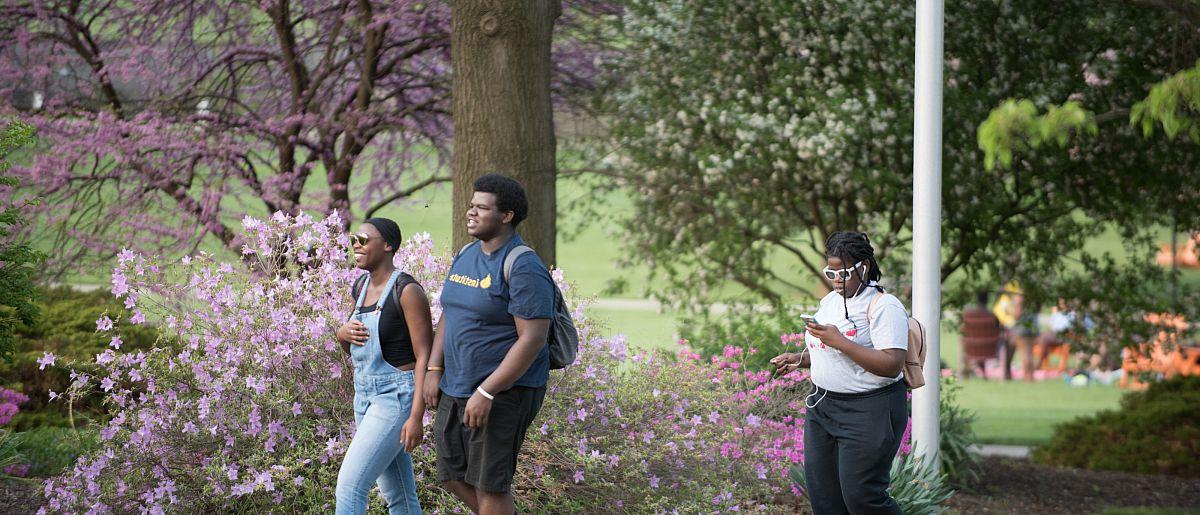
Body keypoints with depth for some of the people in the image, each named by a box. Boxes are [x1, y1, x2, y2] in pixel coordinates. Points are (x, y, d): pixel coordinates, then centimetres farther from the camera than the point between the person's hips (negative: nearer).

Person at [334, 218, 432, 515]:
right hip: (367, 398, 9)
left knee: (349, 487, -15)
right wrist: (343, 333, -5)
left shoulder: (407, 290, -15)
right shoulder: (362, 287, 10)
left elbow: (425, 356, -17)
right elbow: (355, 350, 20)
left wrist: (416, 417, -22)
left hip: (397, 400, -9)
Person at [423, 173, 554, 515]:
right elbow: (449, 316, 17)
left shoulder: (524, 269, -19)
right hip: (459, 388, 9)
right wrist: (434, 371, 5)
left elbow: (532, 340, -24)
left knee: (488, 484, -4)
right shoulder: (467, 256, 8)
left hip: (506, 392, -9)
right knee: (454, 475, 14)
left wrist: (486, 394, -26)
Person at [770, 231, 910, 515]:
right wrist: (799, 359, 6)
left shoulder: (883, 306, -15)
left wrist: (838, 341, -26)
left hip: (868, 411, -9)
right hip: (823, 406, 9)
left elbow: (892, 365, -24)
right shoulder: (831, 300, 13)